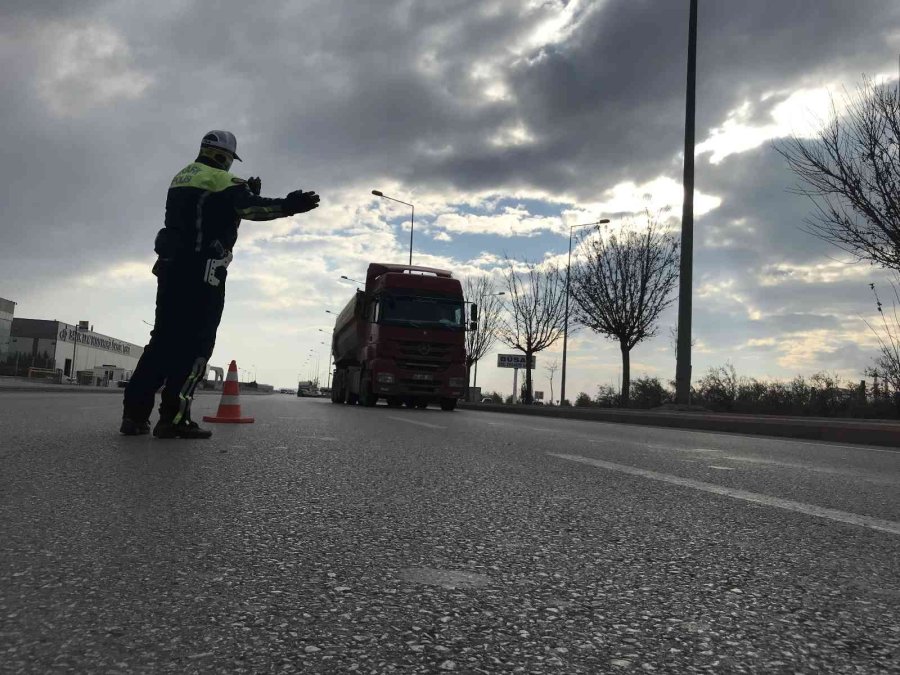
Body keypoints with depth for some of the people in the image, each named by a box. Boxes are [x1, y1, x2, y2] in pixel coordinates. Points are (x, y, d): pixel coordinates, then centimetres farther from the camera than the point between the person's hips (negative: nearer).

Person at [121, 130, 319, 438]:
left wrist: (246, 193, 20)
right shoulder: (218, 178, -4)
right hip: (201, 268, -9)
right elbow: (246, 207, -20)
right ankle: (174, 417, -13)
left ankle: (135, 413, 7)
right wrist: (288, 206, -27)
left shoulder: (181, 178, 23)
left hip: (171, 263, 9)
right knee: (196, 342, -8)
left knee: (164, 338, 9)